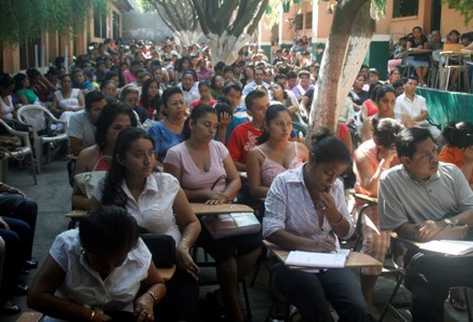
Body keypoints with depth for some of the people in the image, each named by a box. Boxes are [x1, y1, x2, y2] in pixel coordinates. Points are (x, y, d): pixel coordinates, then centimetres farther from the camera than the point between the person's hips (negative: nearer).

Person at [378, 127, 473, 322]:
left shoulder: (452, 172, 9)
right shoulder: (389, 181, -3)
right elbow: (401, 230, -7)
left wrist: (443, 224, -14)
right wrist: (453, 232, -8)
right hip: (422, 253, -4)